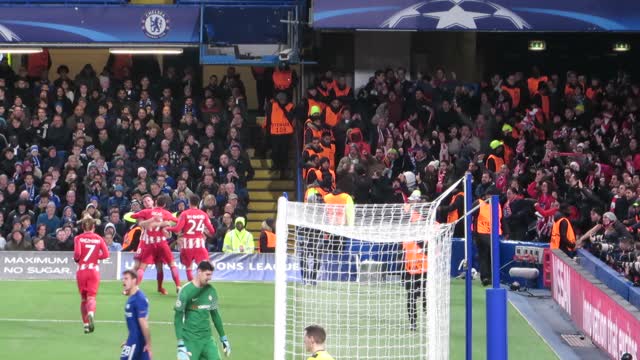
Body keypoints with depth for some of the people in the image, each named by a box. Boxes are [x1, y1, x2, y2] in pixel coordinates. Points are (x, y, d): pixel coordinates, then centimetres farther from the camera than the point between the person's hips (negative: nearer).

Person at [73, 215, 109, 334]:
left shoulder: (78, 238, -4)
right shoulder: (99, 238, 1)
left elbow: (77, 253, -17)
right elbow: (106, 254, -5)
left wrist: (76, 259, 4)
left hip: (82, 270, 0)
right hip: (94, 270, 0)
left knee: (83, 298, 14)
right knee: (91, 297, -3)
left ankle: (86, 324, 16)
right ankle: (91, 313, -36)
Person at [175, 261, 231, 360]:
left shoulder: (211, 290, 6)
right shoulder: (186, 291, -11)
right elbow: (178, 318, -10)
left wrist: (223, 338, 20)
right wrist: (180, 344, -17)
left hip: (207, 338, 5)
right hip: (190, 339, -5)